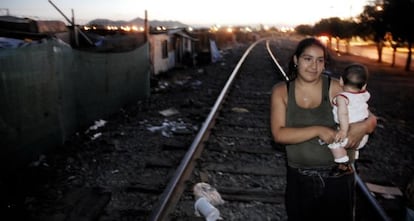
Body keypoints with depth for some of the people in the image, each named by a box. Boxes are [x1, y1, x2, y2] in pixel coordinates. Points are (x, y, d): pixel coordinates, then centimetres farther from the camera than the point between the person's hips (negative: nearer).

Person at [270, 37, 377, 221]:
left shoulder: (335, 88, -9)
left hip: (337, 177, 0)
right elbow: (278, 134, -16)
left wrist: (364, 127, -25)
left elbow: (371, 118, -2)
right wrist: (317, 130, -24)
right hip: (299, 179, 1)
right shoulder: (281, 91, -7)